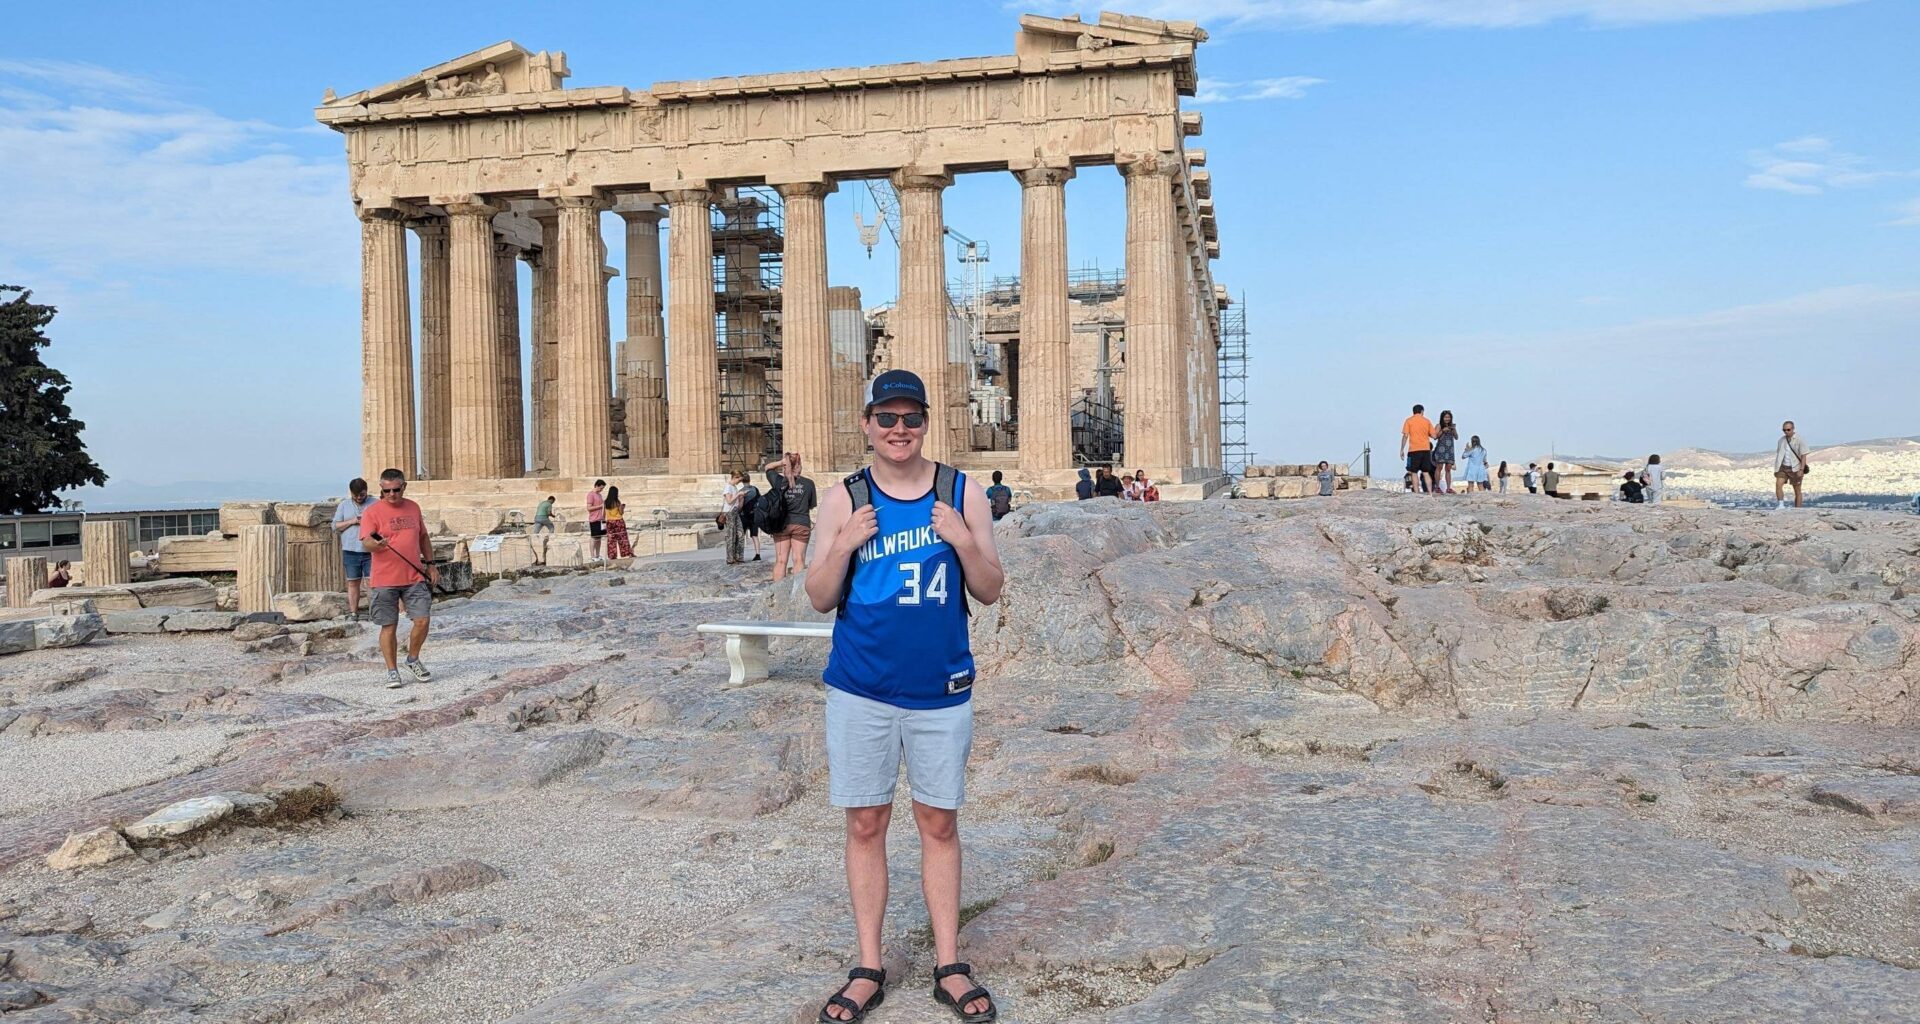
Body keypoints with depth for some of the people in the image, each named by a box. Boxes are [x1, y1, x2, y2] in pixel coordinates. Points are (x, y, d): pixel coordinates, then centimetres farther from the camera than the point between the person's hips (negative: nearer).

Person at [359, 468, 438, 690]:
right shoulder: (372, 511, -4)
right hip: (385, 580, -3)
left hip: (415, 577, 3)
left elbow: (423, 538, 21)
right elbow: (366, 542, -13)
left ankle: (413, 659, 19)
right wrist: (376, 544, -36)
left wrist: (430, 564, 17)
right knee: (389, 626, 2)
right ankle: (392, 671, 13)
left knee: (423, 620, -4)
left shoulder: (413, 508, 11)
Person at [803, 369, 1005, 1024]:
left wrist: (965, 543, -17)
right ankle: (868, 970, 20)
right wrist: (844, 546, -17)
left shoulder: (963, 492, 0)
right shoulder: (844, 499, 0)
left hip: (941, 691, 0)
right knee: (866, 825, 7)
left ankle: (949, 967, 21)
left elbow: (989, 592, 1)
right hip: (861, 691, 0)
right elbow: (820, 600, 0)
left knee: (939, 824, 9)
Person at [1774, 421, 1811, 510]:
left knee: (1797, 491, 3)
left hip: (1795, 468, -4)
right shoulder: (1781, 440, 8)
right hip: (1783, 467, 4)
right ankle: (1780, 505, -21)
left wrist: (1801, 470, -20)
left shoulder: (1800, 440, -8)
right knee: (1778, 484, -18)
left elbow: (1804, 456, -11)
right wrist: (1776, 469, 13)